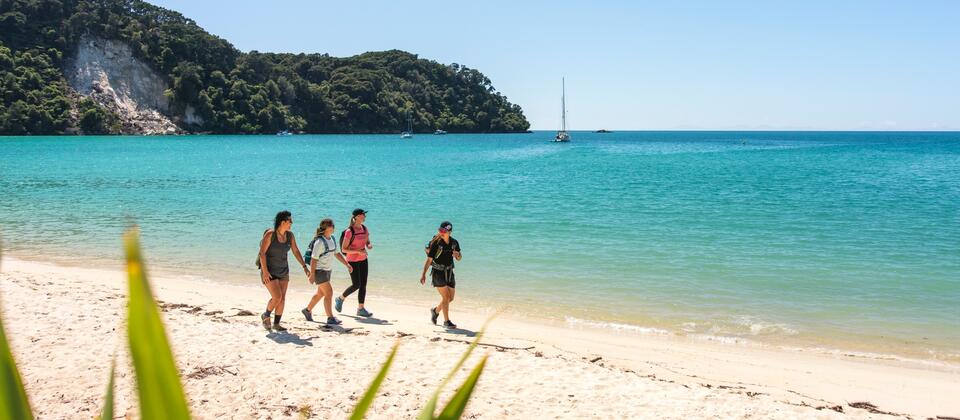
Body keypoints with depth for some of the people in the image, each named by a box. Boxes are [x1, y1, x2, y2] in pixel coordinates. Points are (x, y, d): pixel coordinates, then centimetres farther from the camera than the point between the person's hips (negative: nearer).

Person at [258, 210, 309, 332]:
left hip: (283, 271, 6)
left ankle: (276, 324, 14)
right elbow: (262, 252, -18)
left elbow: (296, 251, 6)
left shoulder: (290, 235, 0)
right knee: (277, 297, -13)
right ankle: (266, 316, 13)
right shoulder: (270, 234, -17)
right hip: (269, 272, -6)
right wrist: (265, 271, -23)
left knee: (282, 298, 3)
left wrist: (304, 267, 0)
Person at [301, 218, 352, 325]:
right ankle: (330, 318, -6)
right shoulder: (320, 242, -19)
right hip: (319, 271, -9)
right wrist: (312, 275, -20)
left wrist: (347, 264, 9)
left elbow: (336, 253, 16)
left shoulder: (332, 239, 7)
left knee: (320, 293, 18)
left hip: (328, 270, 9)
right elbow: (313, 259, -19)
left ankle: (307, 310, 36)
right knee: (329, 293, -11)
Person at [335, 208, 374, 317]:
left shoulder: (365, 229, 4)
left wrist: (370, 246, -7)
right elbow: (344, 249, -16)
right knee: (356, 285, -6)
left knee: (363, 284, 3)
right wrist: (358, 251, -25)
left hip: (363, 260, 6)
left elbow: (368, 242, 16)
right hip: (352, 261, -6)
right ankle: (340, 299, 18)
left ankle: (360, 309, 10)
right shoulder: (349, 232, -16)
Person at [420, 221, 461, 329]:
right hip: (438, 273, -6)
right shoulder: (436, 244, -15)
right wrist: (423, 274, -14)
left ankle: (435, 310, 34)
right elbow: (429, 260, -11)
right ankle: (446, 321, 1)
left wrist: (457, 255, -14)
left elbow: (459, 258, 10)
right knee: (446, 297, -10)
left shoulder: (454, 243, -1)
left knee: (451, 298, 10)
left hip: (449, 272, 6)